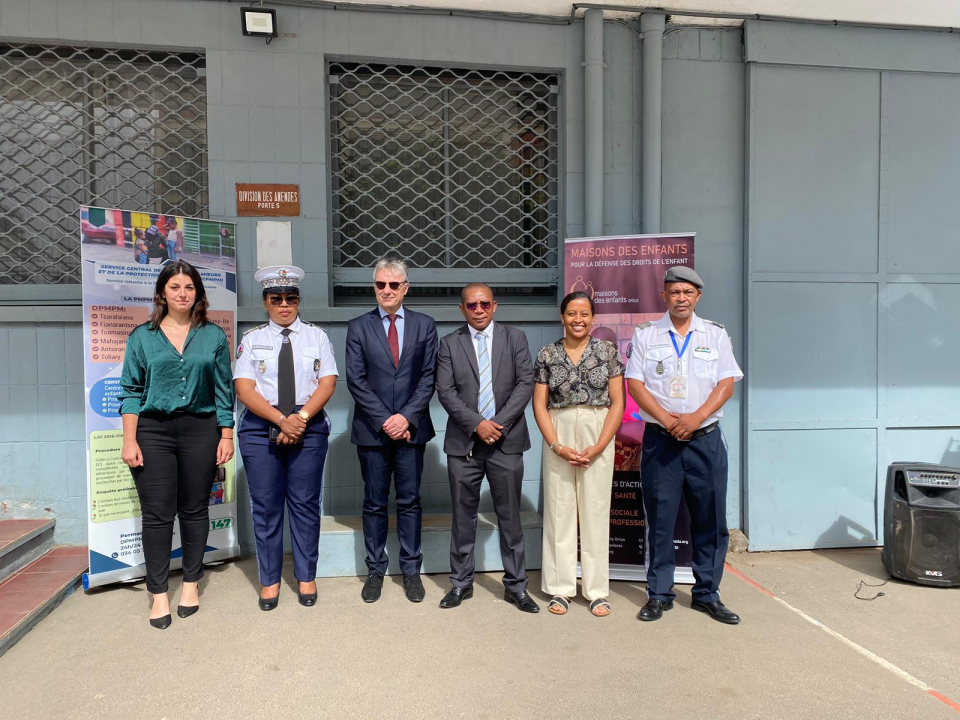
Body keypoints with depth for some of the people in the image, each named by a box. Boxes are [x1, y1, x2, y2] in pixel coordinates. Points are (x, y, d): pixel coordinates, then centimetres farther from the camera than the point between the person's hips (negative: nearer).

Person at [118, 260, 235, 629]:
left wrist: (226, 436, 1)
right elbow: (131, 391, 4)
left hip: (200, 429, 1)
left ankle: (191, 584, 24)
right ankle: (158, 594, 13)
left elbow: (224, 390, 6)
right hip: (153, 431, 0)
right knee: (157, 514, 1)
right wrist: (129, 440, -3)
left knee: (194, 510, 8)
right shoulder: (142, 336, 5)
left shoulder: (213, 335, 5)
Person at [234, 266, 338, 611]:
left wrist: (300, 417, -16)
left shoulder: (316, 336, 7)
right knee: (265, 506, 5)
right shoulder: (251, 339, 5)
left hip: (309, 427, 0)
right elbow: (244, 389, -4)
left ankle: (306, 578, 19)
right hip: (260, 428, 0)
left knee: (305, 504, 5)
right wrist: (282, 420, -16)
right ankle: (269, 581, 19)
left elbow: (327, 383, -2)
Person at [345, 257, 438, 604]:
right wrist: (384, 420, -10)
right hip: (372, 429, 0)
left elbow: (429, 376, 1)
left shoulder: (425, 325, 6)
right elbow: (355, 380, -2)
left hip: (411, 428, 0)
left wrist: (406, 416, -10)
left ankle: (411, 570, 18)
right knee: (374, 504, 8)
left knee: (410, 501, 7)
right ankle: (375, 571, 20)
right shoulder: (358, 326, 4)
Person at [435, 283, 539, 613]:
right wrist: (477, 424, -14)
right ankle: (461, 583, 23)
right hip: (464, 442, 1)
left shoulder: (515, 338, 6)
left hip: (506, 441, 0)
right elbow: (445, 391, -3)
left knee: (510, 516, 7)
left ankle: (516, 586, 19)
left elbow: (525, 383, -2)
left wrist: (499, 423, -12)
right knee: (463, 516, 9)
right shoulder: (449, 343, 5)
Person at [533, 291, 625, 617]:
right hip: (558, 435, 1)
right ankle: (561, 589, 16)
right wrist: (556, 445, -9)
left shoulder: (607, 351, 3)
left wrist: (598, 447, -10)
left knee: (596, 511, 4)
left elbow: (617, 403, 0)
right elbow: (539, 405, 3)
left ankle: (597, 591, 16)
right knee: (559, 511, 4)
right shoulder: (547, 355, 4)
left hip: (598, 435, 0)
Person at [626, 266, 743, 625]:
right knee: (660, 520, 3)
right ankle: (659, 594, 15)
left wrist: (697, 417, -12)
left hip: (706, 438, 1)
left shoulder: (716, 334, 9)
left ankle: (707, 594, 20)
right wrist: (667, 419, -12)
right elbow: (634, 383, -1)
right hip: (660, 439, -1)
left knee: (710, 519, 5)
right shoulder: (646, 335, 6)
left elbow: (727, 383, 2)